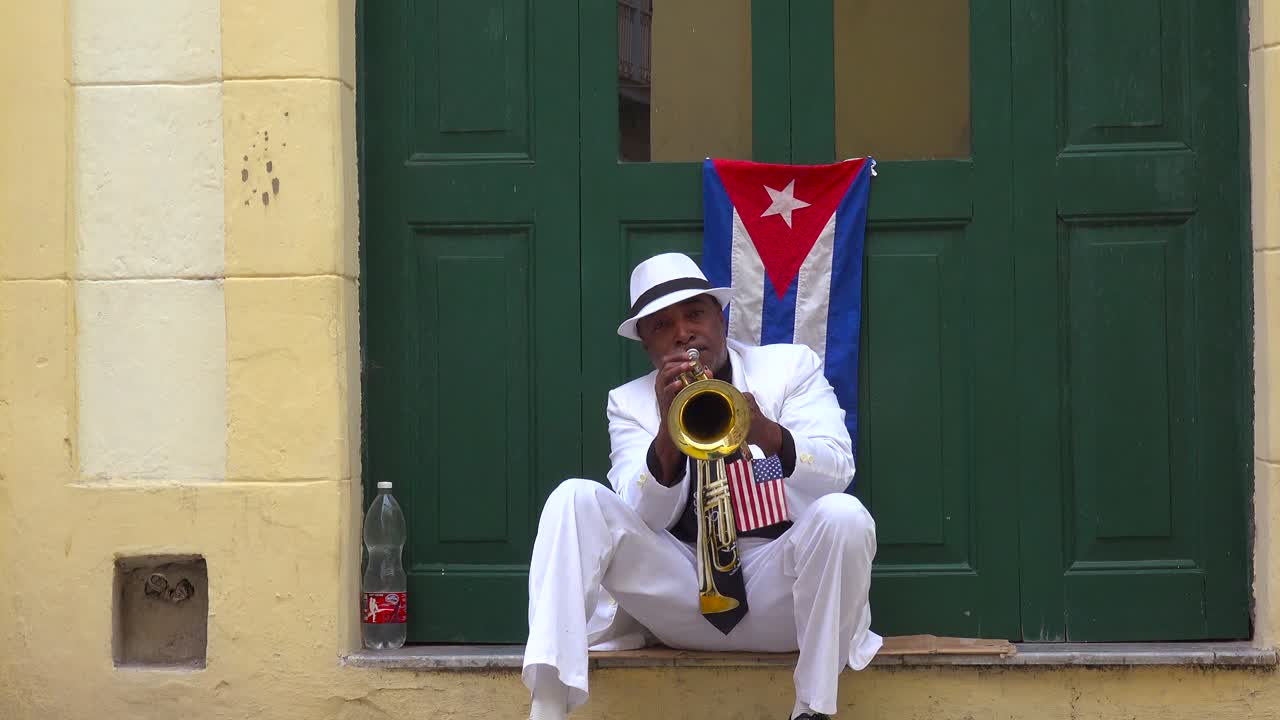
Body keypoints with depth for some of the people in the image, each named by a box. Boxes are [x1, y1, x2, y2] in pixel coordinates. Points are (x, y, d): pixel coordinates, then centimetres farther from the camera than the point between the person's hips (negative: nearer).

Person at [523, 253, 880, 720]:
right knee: (575, 499, -18)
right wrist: (667, 433, -24)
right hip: (682, 594, 1)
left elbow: (838, 472, -9)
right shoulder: (629, 402, 9)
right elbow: (643, 520, -6)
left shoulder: (791, 366, 7)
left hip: (780, 588, -1)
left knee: (842, 514, -30)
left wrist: (767, 434, -30)